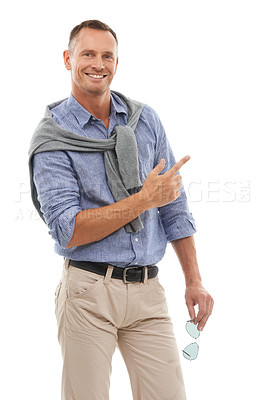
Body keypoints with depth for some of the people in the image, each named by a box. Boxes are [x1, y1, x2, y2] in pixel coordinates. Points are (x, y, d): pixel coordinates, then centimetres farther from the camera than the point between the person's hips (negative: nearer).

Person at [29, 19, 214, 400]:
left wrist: (194, 280, 9)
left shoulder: (145, 119, 8)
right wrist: (144, 200, -13)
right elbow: (67, 231, -13)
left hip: (148, 290, 4)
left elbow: (174, 204, 12)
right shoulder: (53, 136, -5)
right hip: (88, 290, -3)